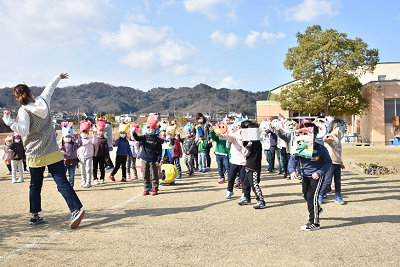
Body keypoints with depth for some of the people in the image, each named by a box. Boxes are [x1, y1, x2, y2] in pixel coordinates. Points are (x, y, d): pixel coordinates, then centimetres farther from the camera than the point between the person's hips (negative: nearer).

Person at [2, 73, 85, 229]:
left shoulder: (24, 111, -9)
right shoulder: (43, 101, 3)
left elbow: (23, 130, -20)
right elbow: (50, 87, 21)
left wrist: (8, 121, -15)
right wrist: (59, 77, 37)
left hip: (35, 156, -2)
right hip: (53, 153, 2)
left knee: (35, 186, 15)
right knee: (62, 182, -6)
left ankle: (34, 216, 22)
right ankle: (76, 208, -20)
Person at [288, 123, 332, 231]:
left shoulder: (321, 149, -20)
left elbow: (328, 162, -10)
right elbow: (293, 160, -8)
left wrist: (319, 173, -24)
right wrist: (292, 171, -29)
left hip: (317, 176, -6)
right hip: (305, 176, 6)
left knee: (312, 197, -14)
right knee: (306, 195, 22)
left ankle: (314, 223, -2)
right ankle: (316, 209, 55)